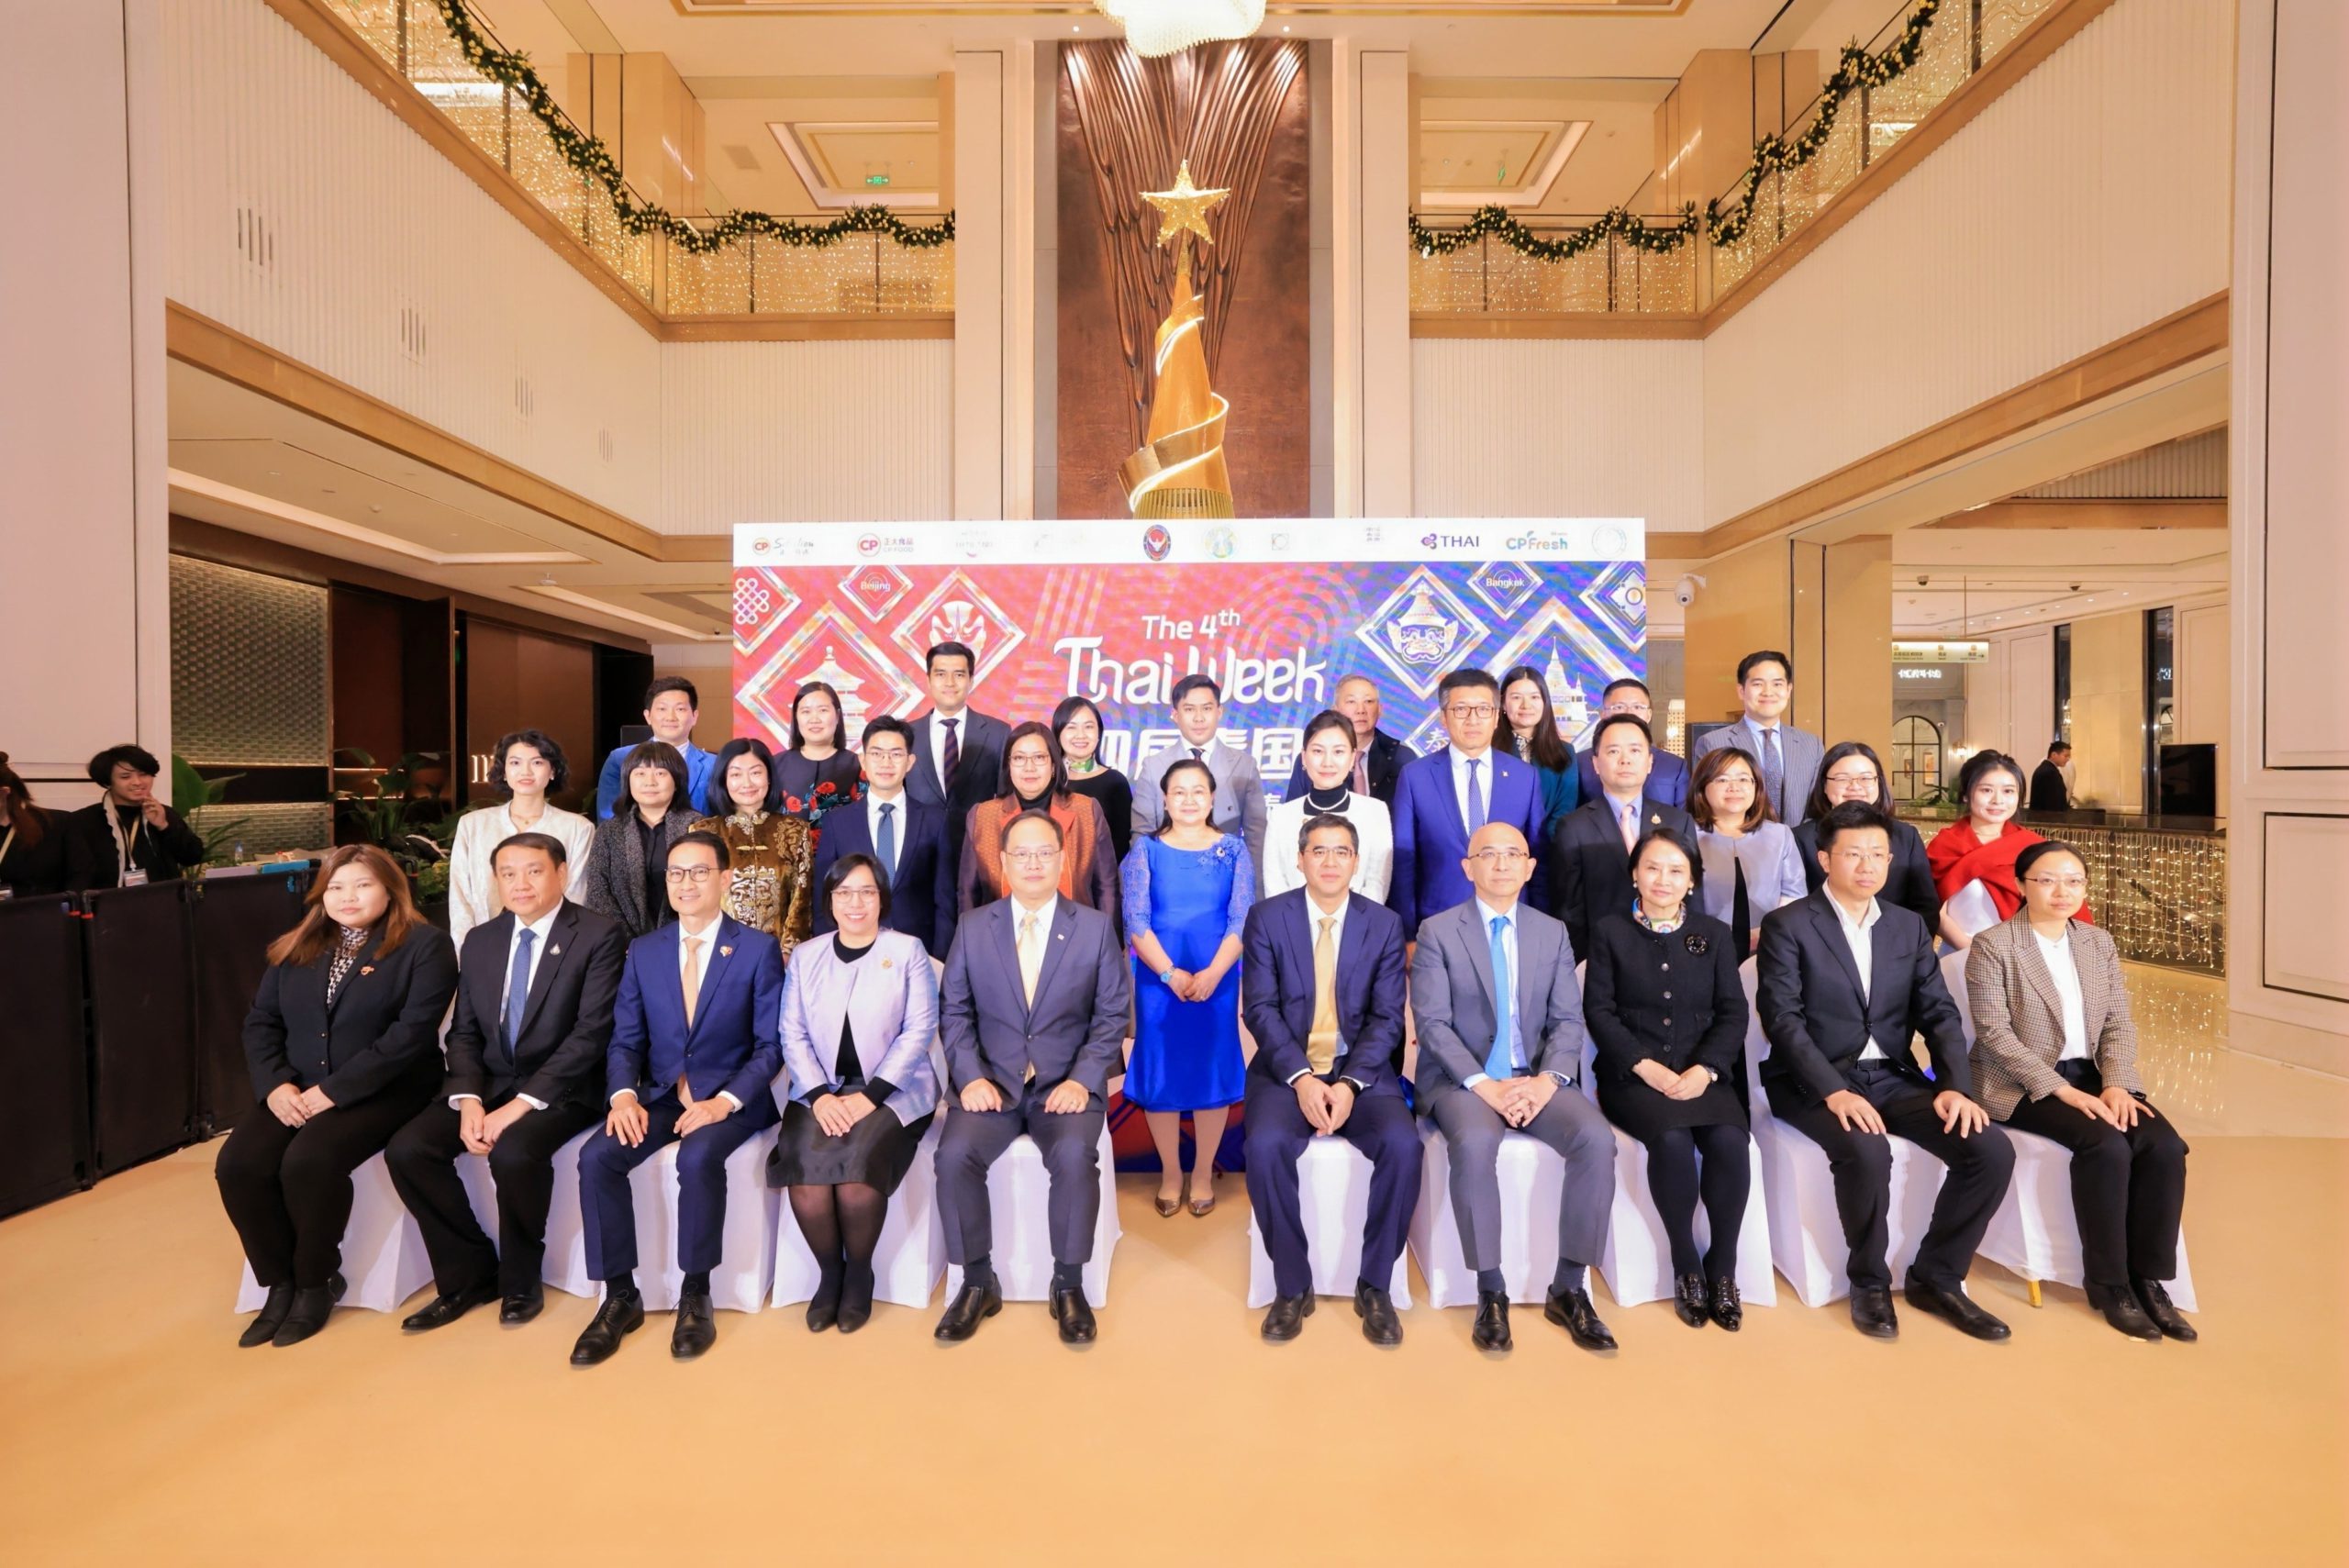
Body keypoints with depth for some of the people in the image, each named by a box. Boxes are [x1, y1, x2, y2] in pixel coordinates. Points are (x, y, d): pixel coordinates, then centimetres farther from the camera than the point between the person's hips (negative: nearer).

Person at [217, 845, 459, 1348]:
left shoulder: (424, 946, -5)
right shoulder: (296, 948, 15)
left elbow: (412, 1032, -15)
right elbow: (260, 1021, 11)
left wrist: (335, 1090, -19)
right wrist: (275, 1084, -8)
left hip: (382, 1090, -6)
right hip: (295, 1091, 6)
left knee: (308, 1161, -28)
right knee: (238, 1163, -19)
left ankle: (316, 1282, -4)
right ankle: (280, 1283, 2)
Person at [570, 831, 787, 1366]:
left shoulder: (759, 948, -5)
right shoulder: (643, 950, 8)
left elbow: (770, 1045, -7)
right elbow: (625, 1040, 7)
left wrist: (724, 1101, -21)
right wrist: (623, 1095, -13)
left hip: (730, 1098, -4)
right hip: (659, 1096, 4)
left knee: (698, 1157, -32)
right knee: (596, 1157, -21)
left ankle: (696, 1296, -11)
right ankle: (620, 1296, -4)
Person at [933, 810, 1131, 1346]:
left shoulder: (1096, 927, 3)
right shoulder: (972, 927, 7)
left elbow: (1112, 1015, 1)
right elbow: (954, 1011, 5)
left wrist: (1083, 1081, -12)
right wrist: (970, 1077, -10)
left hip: (1066, 1085, -1)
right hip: (991, 1082, 2)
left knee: (1074, 1155, -29)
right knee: (955, 1153, -25)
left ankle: (1068, 1285, -5)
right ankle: (978, 1283, -1)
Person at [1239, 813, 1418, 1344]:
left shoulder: (1385, 924, 3)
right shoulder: (1266, 918, -1)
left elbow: (1387, 1018, -2)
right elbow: (1260, 1008, -6)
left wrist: (1350, 1084, -17)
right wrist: (1301, 1078, -19)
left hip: (1362, 1071, 1)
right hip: (1287, 1070, -1)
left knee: (1403, 1146, -26)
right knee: (1266, 1146, -28)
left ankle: (1375, 1286, -2)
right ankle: (1292, 1286, -5)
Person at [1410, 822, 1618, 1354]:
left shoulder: (1553, 932, 11)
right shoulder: (1437, 931, -1)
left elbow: (1568, 1020, 5)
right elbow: (1432, 1023, -8)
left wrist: (1548, 1078, -13)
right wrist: (1483, 1084, -20)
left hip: (1534, 1077, 4)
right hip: (1461, 1079, -3)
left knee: (1597, 1139, -23)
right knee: (1476, 1143, -33)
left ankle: (1569, 1289, -7)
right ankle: (1490, 1292, -14)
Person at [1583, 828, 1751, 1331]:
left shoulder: (1714, 935, 13)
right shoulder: (1609, 932, 6)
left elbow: (1733, 1013, 5)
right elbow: (1599, 1011, -1)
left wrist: (1705, 1069, -12)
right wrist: (1646, 1066, -15)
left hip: (1703, 1072, 2)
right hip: (1632, 1074, -2)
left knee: (1728, 1140, -28)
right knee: (1672, 1139, -30)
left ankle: (1723, 1267, -7)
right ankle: (1685, 1265, -9)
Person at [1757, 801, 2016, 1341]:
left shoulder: (1909, 927, 12)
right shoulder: (1787, 925, -6)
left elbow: (1939, 1013, 5)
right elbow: (1783, 1019, -14)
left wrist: (1957, 1086, -12)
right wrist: (1834, 1091, -26)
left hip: (1893, 1078, 6)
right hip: (1814, 1082, -5)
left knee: (1992, 1150, -15)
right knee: (1866, 1152, -32)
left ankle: (1936, 1278, 6)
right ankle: (1869, 1283, -4)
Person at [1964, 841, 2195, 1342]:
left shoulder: (2098, 943, 11)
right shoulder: (1992, 946, -9)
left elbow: (2119, 1023, 7)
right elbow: (1994, 1033, -14)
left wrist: (2115, 1084, -10)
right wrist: (2062, 1090, -20)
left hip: (2092, 1075, 6)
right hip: (2026, 1084, -6)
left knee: (2165, 1146, -19)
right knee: (2106, 1144, -27)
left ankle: (2149, 1278, -4)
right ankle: (2109, 1283, -9)